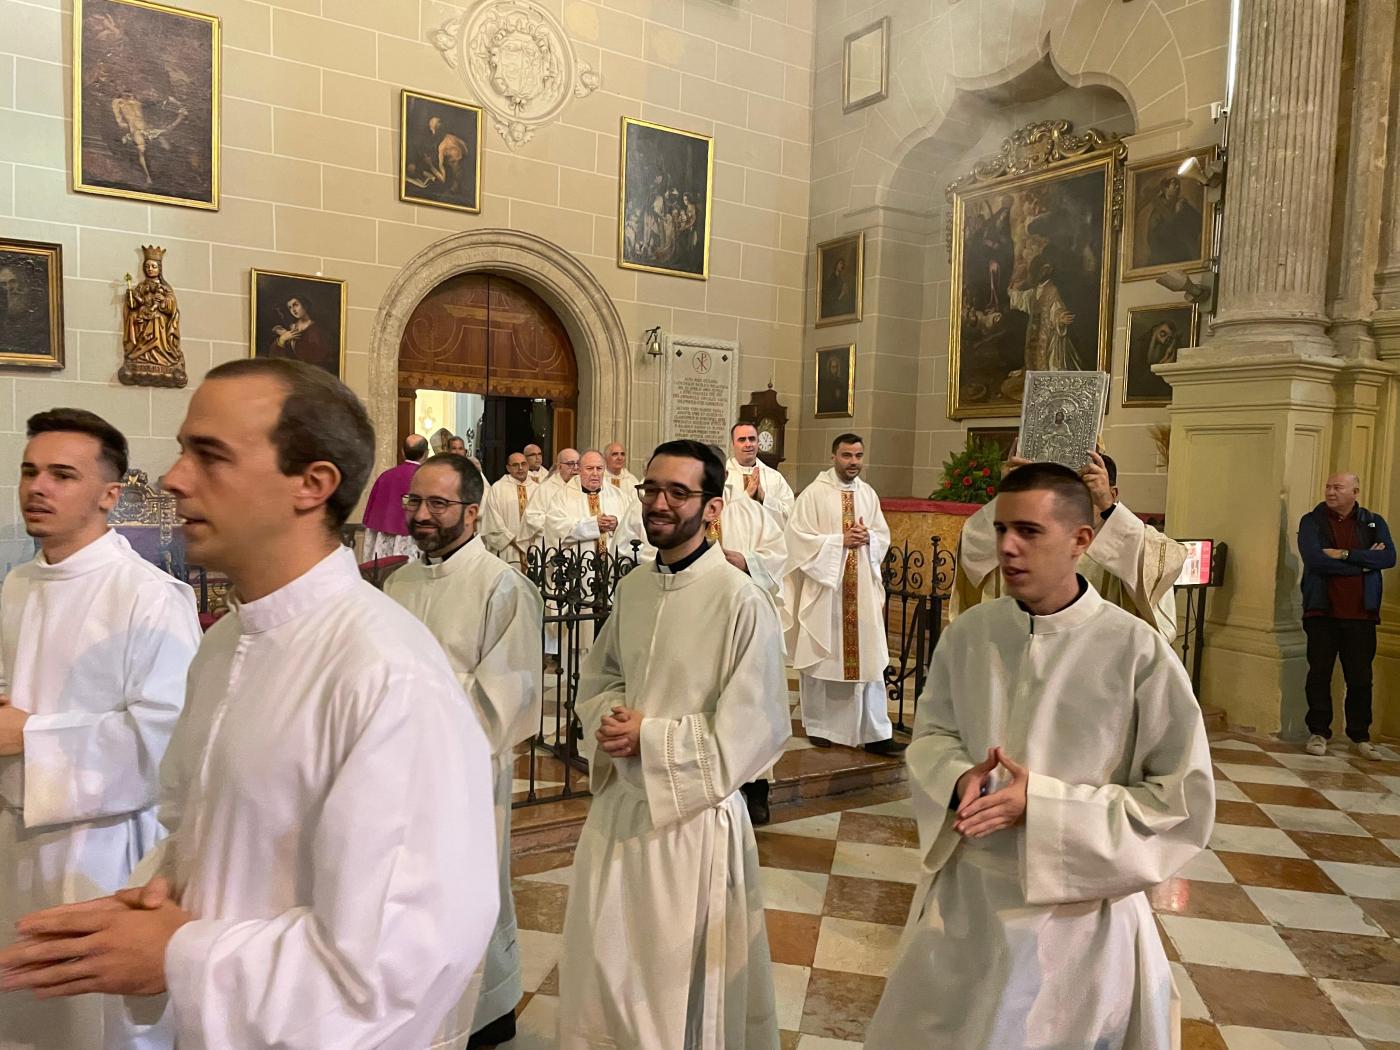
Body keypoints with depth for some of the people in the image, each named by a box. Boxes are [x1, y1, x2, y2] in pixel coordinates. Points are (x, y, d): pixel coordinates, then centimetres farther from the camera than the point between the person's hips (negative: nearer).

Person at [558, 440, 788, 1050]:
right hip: (617, 803, 6)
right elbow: (597, 678, 15)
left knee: (684, 983, 12)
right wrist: (609, 719, -7)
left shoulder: (742, 602, -17)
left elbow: (753, 730, -17)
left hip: (693, 816, -6)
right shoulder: (632, 588, 3)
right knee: (597, 970, 20)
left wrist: (651, 738, -17)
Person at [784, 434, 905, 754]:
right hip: (823, 587, -4)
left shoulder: (869, 494, 10)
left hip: (863, 589, 4)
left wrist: (867, 537, -8)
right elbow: (799, 536, -11)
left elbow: (884, 535, 14)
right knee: (821, 656, 6)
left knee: (869, 658, 1)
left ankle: (875, 734, 5)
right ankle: (818, 726, 21)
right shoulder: (814, 493, -6)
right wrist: (840, 540, -17)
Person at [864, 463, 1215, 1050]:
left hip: (1076, 914, -3)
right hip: (961, 899, 4)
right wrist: (959, 779, -16)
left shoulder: (1138, 652, -17)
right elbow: (930, 734, 7)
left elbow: (1187, 801, -13)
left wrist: (1043, 803, -21)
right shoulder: (969, 633, -5)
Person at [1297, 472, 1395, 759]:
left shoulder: (1374, 522, 7)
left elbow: (1389, 558, -9)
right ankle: (1318, 732, 13)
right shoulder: (1312, 521, 0)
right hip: (1322, 610, -1)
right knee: (1319, 674, 2)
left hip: (1361, 612, 2)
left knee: (1360, 678, 7)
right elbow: (1313, 559, -16)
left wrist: (1344, 555, -18)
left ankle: (1361, 735, 20)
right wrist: (1364, 561, -11)